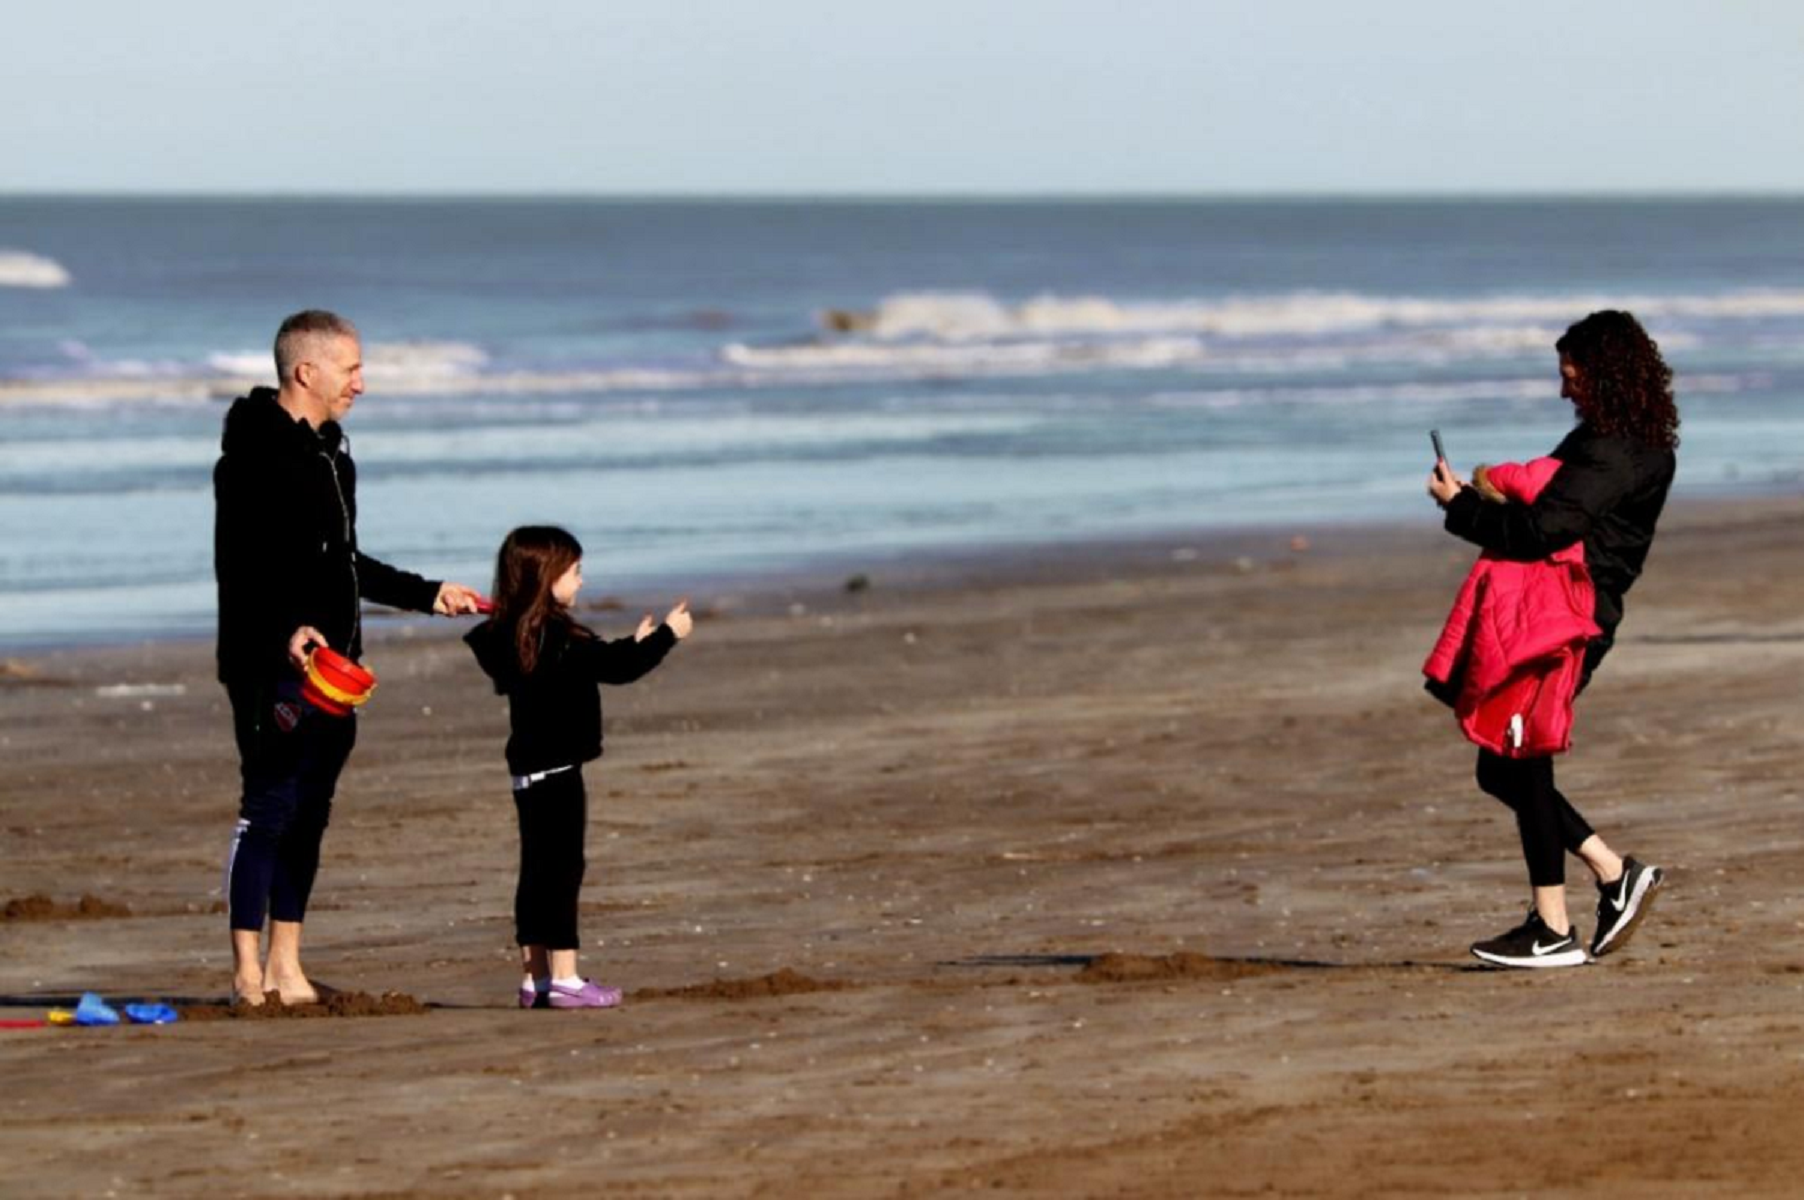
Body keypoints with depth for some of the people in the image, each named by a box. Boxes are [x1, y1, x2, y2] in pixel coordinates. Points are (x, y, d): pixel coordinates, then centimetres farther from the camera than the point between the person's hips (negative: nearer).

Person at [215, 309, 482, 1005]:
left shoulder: (329, 452, 19)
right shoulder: (256, 456, -11)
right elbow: (237, 566, -19)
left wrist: (426, 596, 29)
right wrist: (284, 632, -31)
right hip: (272, 668, -9)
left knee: (308, 815, 9)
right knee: (268, 810, -8)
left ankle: (286, 967, 14)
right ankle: (248, 972, -5)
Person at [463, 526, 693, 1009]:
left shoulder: (509, 636, 11)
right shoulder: (560, 638, -18)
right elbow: (617, 669, -17)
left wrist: (634, 645, 26)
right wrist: (667, 635, -5)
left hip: (528, 771, 9)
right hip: (557, 771, -9)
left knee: (538, 871, 12)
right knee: (562, 868, -6)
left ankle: (535, 978, 16)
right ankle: (564, 978, -7)